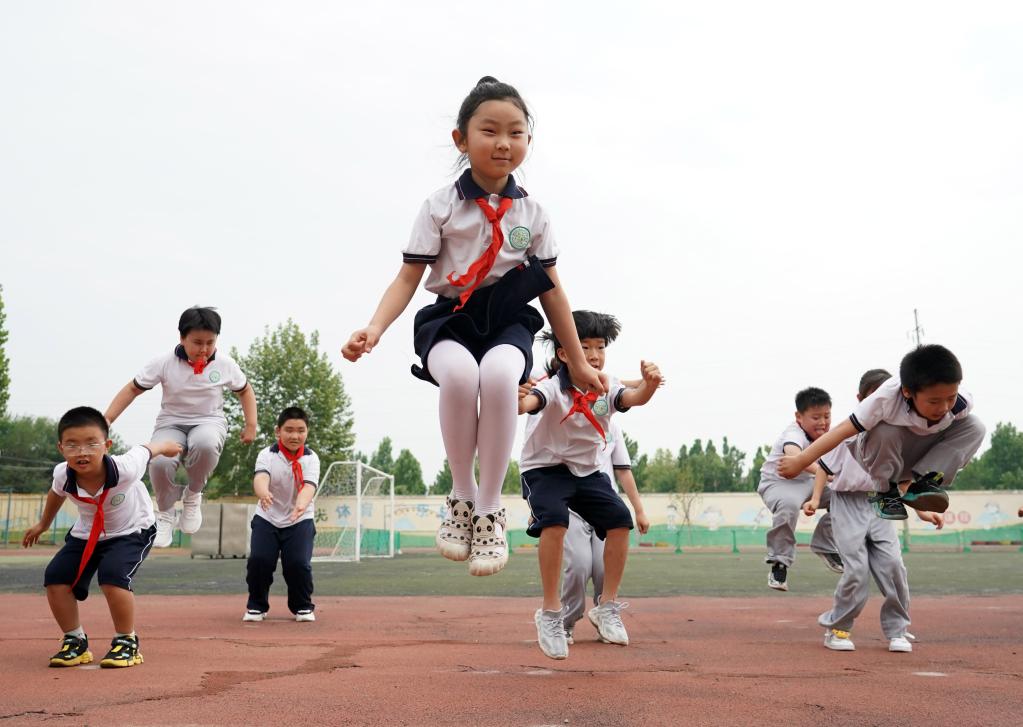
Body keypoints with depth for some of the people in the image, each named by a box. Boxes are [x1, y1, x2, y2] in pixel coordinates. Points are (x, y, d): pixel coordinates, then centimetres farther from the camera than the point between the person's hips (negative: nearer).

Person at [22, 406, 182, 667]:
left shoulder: (125, 468, -37)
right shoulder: (62, 474, -23)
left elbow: (147, 450, -13)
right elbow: (56, 493, 4)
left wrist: (167, 446, 10)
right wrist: (43, 524, 22)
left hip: (132, 531, -5)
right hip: (85, 534, 5)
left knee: (113, 576, -28)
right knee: (55, 577, -10)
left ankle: (127, 642, -7)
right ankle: (76, 642, 9)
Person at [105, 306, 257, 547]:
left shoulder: (225, 364, -8)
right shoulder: (164, 362, -12)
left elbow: (244, 391, 10)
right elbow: (132, 389, -6)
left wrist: (251, 425, 1)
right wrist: (106, 420, -14)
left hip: (209, 421, 0)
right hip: (171, 423, 0)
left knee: (205, 444, -40)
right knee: (159, 462, -33)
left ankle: (193, 495, -7)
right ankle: (165, 514, 0)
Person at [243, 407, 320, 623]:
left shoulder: (311, 458, -13)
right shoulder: (267, 455, -14)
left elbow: (309, 485, -29)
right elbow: (260, 477, -35)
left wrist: (301, 505, -52)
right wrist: (263, 493, -59)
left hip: (300, 520, 0)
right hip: (267, 518, 0)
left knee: (298, 563, -15)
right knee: (259, 560, -15)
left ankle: (303, 606, 11)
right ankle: (257, 605, 10)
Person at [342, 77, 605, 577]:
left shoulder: (532, 214, 6)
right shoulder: (441, 207, -1)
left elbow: (552, 291, 10)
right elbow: (409, 277, -4)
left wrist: (579, 364, 12)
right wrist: (374, 328, -23)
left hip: (508, 321, 2)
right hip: (451, 318, -1)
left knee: (499, 375, -36)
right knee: (459, 373, -38)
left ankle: (490, 508, -19)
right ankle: (461, 496, -14)